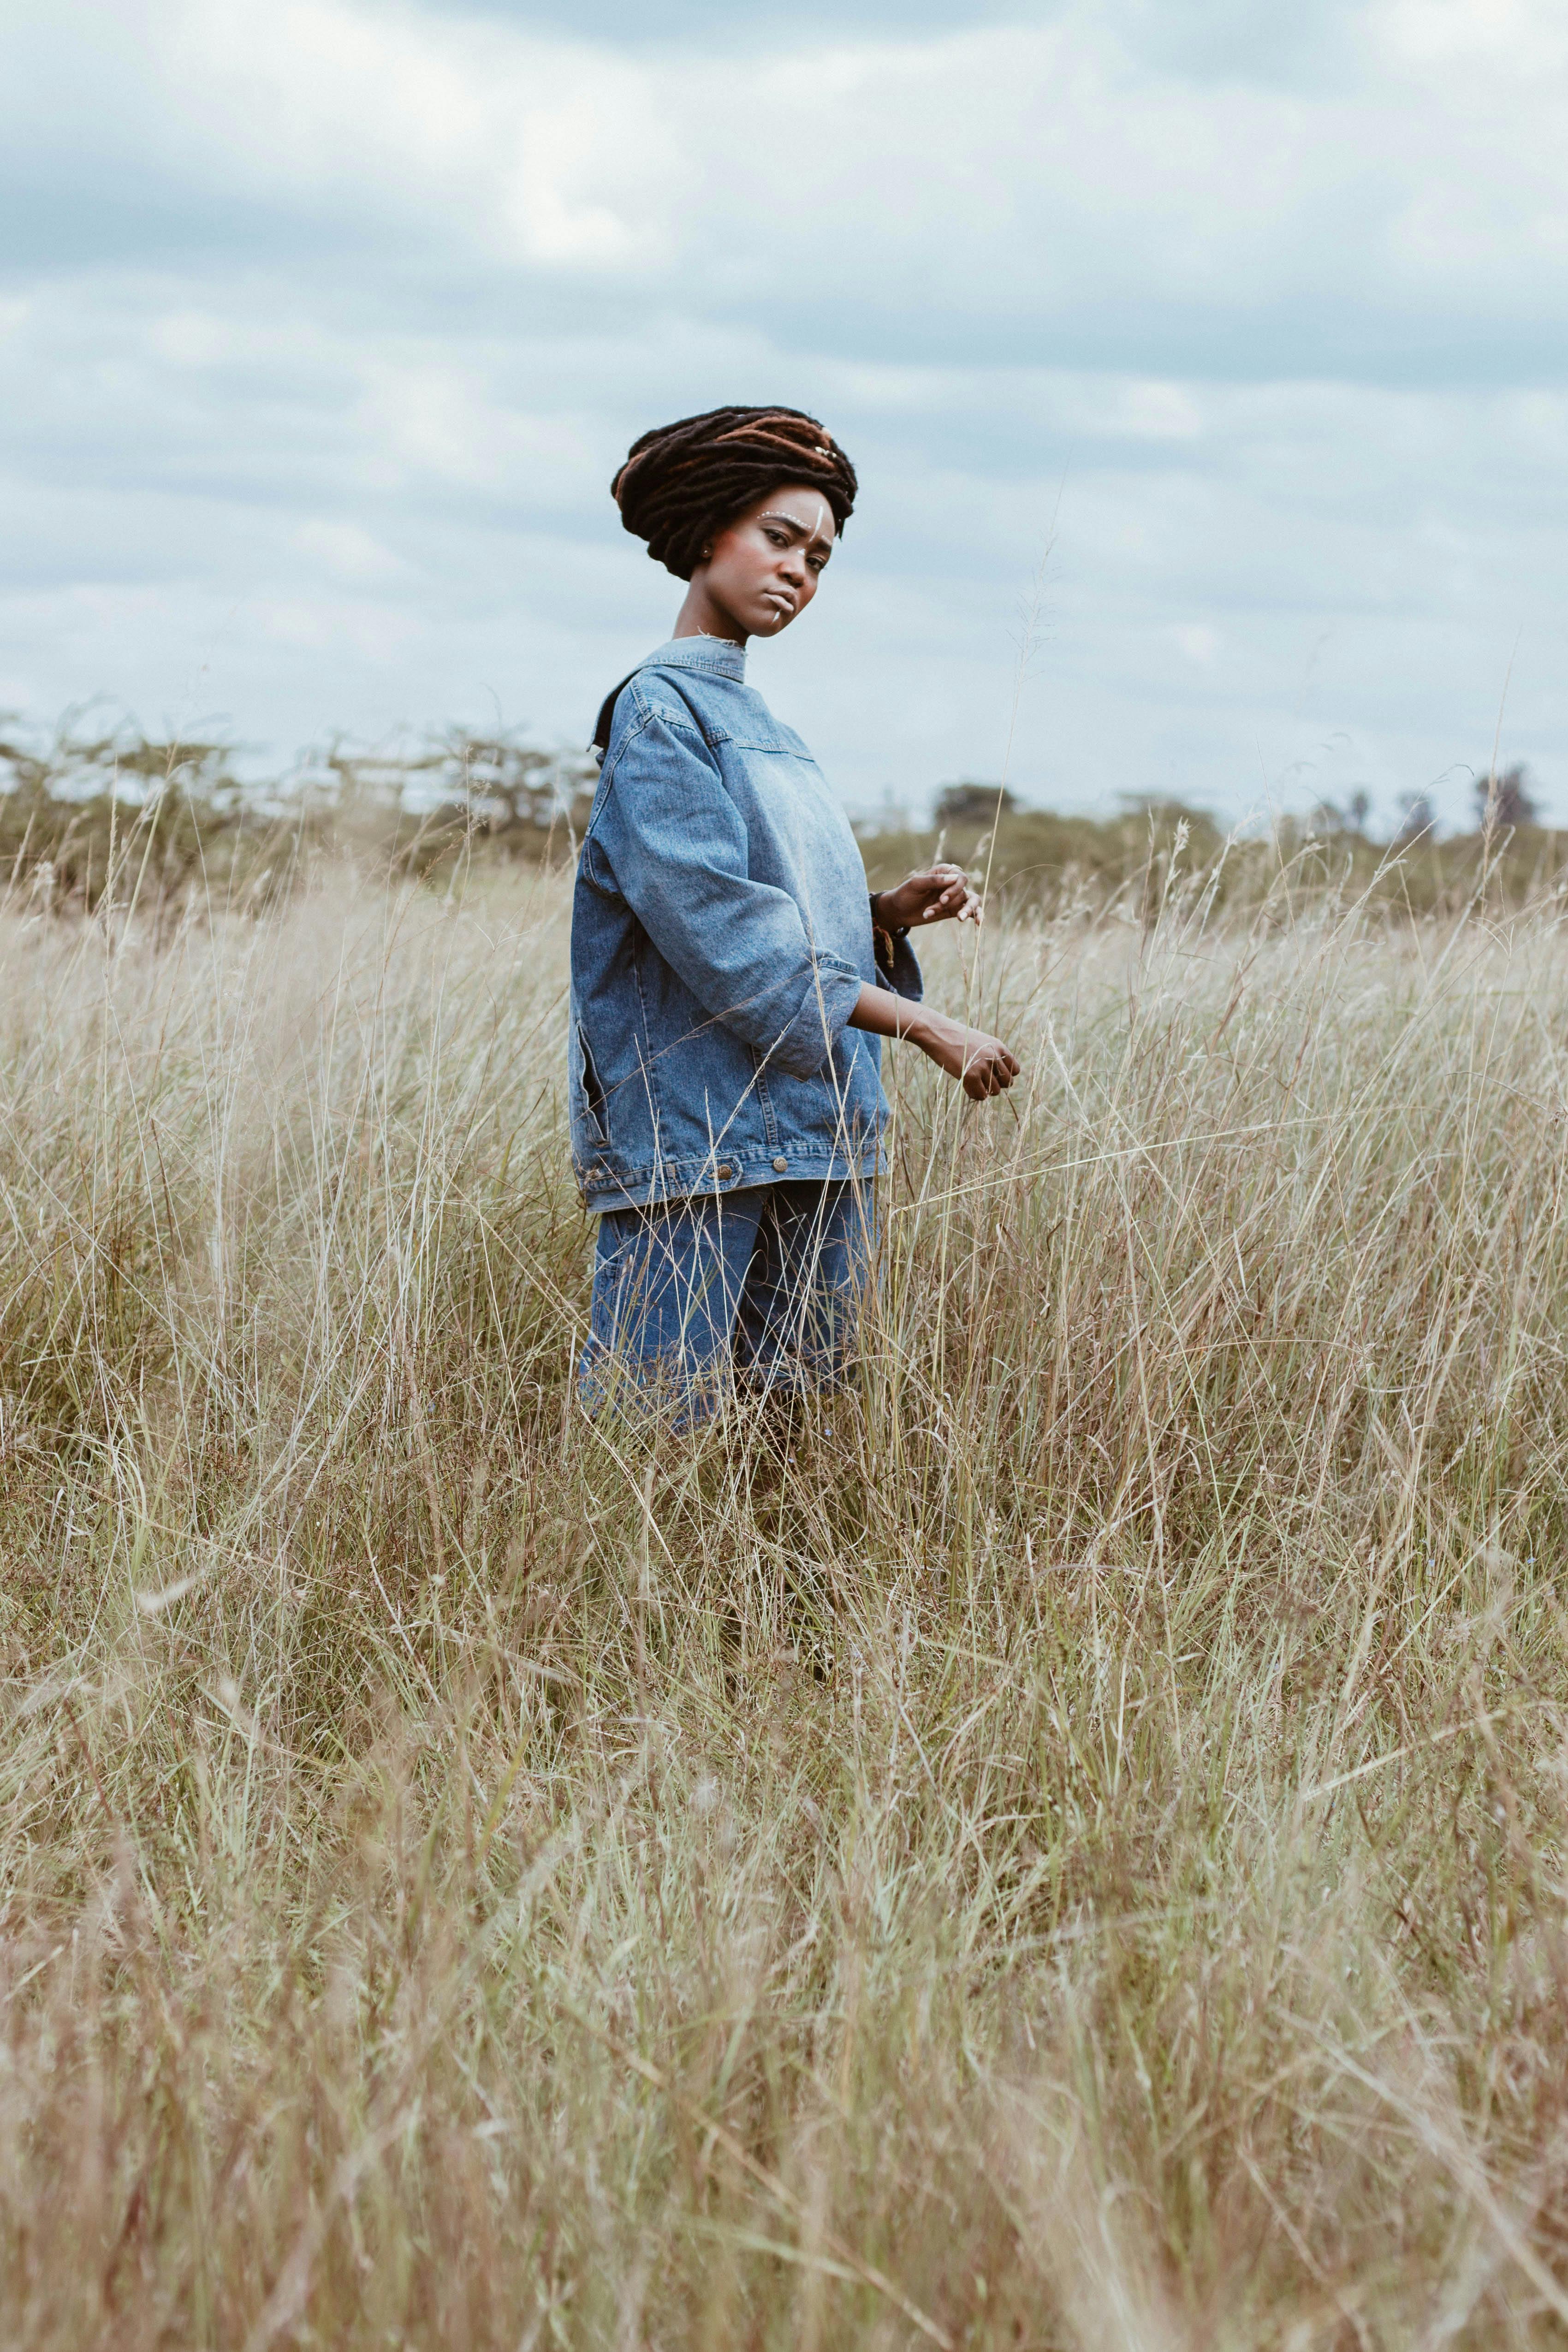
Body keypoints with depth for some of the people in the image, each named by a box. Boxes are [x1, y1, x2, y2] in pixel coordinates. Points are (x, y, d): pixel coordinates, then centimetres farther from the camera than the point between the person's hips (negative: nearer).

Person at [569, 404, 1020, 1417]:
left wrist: (891, 914, 0)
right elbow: (722, 926, -18)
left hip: (817, 1140, 8)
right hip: (698, 1134, -8)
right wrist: (924, 1024, -18)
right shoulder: (658, 709, -6)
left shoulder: (759, 721, 19)